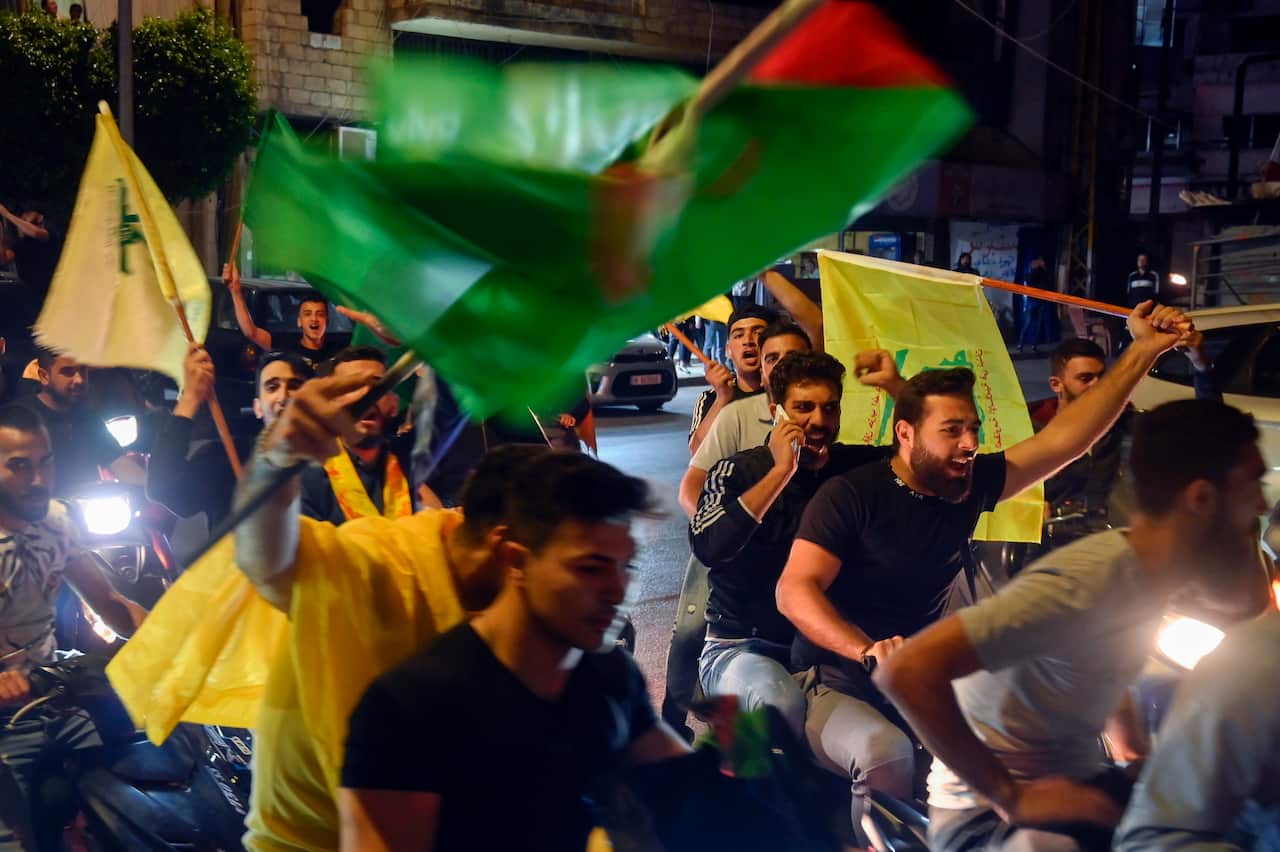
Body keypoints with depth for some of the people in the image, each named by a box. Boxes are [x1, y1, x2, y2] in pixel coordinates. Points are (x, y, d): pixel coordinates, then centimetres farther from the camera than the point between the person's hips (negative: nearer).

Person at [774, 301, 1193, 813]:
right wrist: (868, 650, -38)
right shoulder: (851, 495, -14)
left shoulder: (970, 486, 3)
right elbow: (794, 590, -21)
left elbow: (1063, 440, 1)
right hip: (837, 686, -6)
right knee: (885, 751, -36)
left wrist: (1144, 350, -6)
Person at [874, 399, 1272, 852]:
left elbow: (1250, 602, 22)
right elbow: (906, 670, -34)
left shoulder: (1163, 560, 0)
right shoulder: (1084, 583, -27)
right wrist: (1011, 798, -27)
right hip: (987, 811, -9)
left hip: (1076, 784, 9)